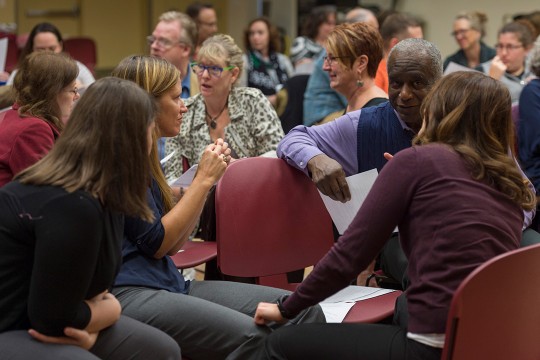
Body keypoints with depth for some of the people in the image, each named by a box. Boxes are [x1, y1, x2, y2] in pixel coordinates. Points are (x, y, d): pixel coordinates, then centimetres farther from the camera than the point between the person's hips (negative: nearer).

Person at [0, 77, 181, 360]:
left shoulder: (102, 194, 3)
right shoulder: (73, 207, -28)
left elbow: (91, 288, 7)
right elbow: (53, 318, -23)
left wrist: (90, 327, -15)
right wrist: (112, 310, -5)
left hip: (38, 319, 10)